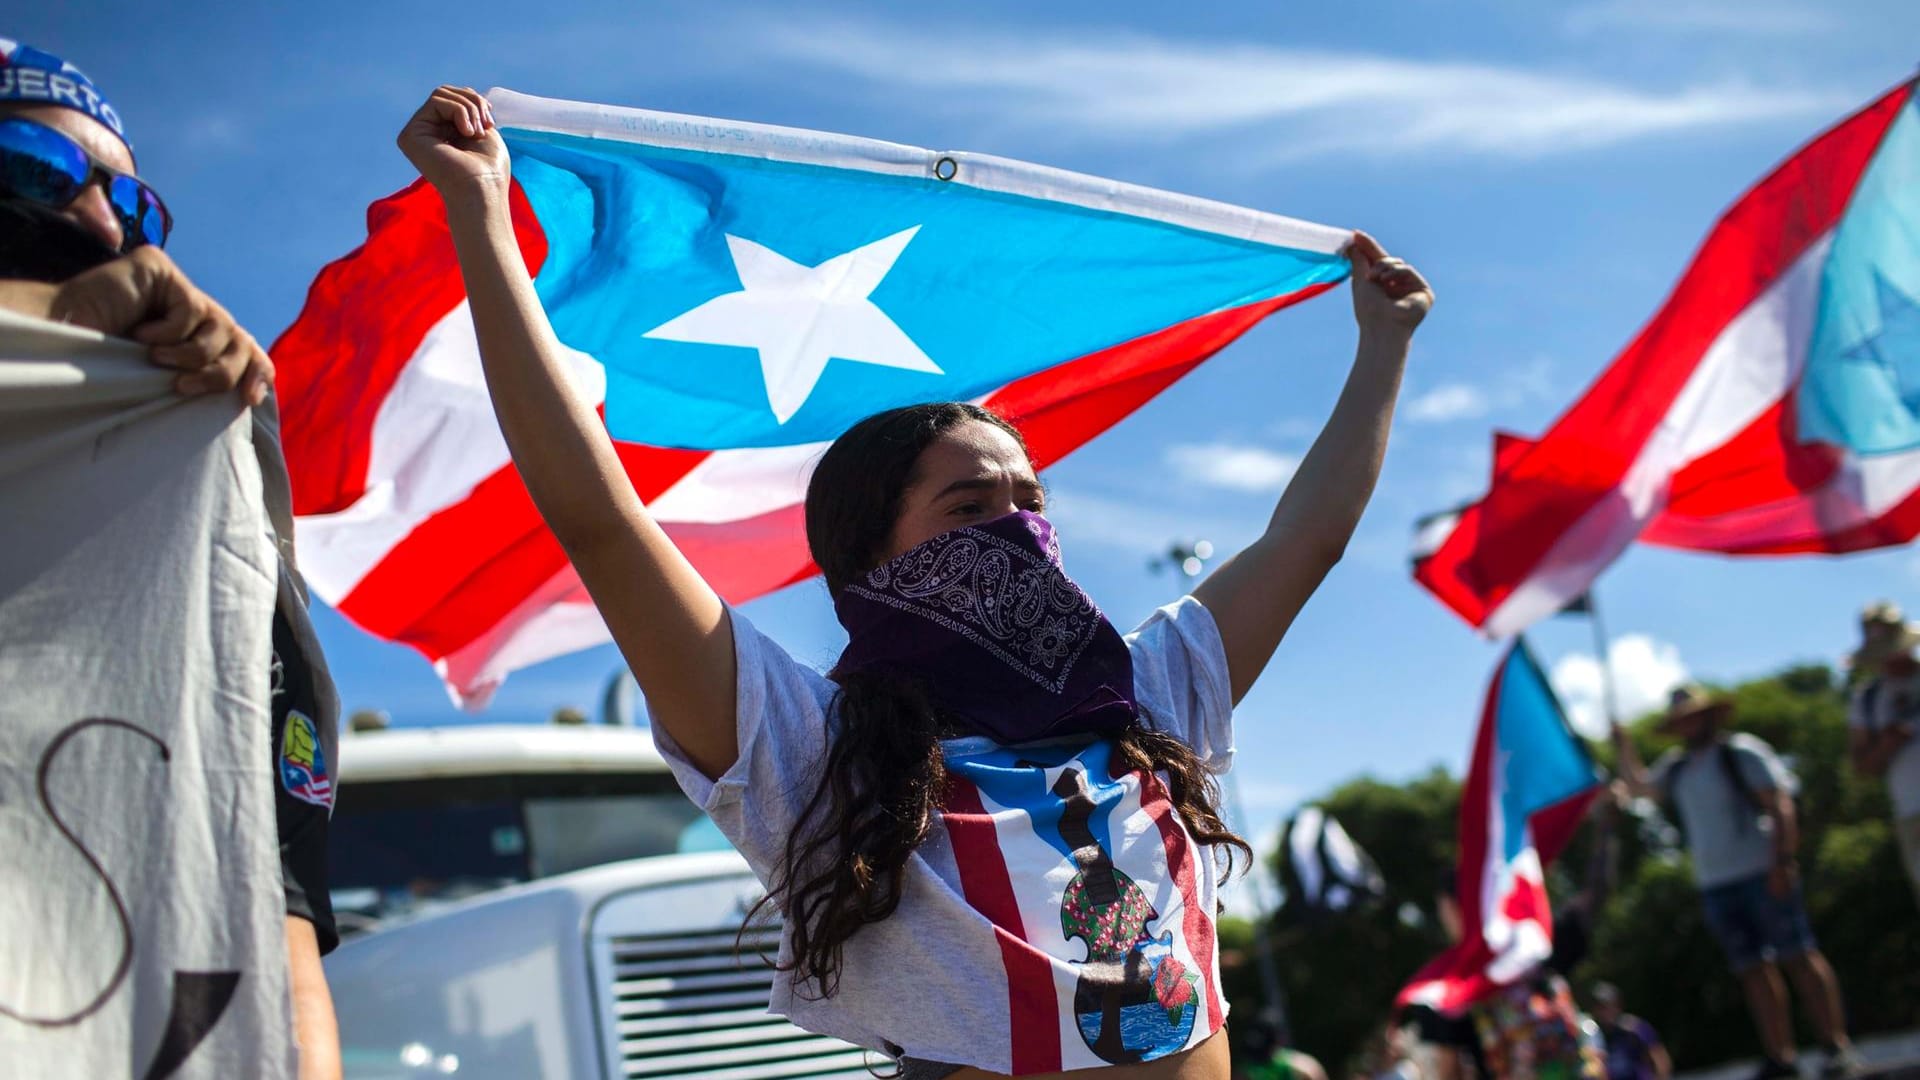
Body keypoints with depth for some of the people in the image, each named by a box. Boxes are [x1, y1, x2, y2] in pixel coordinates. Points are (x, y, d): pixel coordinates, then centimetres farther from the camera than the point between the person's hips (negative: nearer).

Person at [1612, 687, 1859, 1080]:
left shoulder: (1742, 752, -2)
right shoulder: (1676, 767, 17)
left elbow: (1780, 805, -9)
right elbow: (1638, 786, 32)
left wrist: (1782, 861, -18)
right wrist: (1624, 747, 18)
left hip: (1762, 874, -6)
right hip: (1715, 884, 6)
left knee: (1798, 956, -8)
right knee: (1753, 968, 4)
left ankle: (1837, 1045, -8)